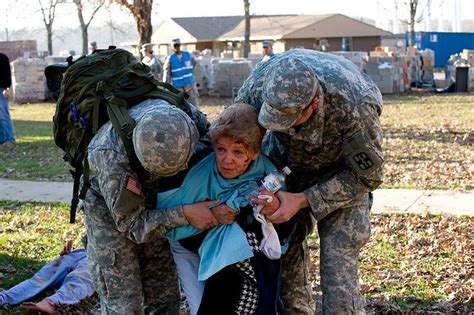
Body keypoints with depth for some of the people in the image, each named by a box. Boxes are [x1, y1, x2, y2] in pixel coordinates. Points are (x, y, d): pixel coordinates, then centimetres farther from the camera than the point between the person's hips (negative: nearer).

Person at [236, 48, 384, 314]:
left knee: (339, 270, -12)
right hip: (287, 163, 4)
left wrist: (302, 200, -29)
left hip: (343, 172, -3)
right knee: (284, 257, 5)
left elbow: (367, 176, -23)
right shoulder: (258, 85, -30)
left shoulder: (354, 105, -39)